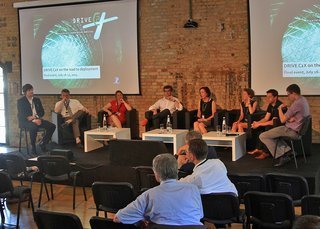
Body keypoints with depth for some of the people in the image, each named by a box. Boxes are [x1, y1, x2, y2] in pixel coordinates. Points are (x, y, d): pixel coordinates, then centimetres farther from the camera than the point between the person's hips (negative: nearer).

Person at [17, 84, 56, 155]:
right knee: (34, 127, -39)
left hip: (37, 120, 5)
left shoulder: (37, 100, 16)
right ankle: (33, 147, -21)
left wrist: (38, 118, -11)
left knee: (52, 126, -15)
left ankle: (43, 143, 0)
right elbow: (21, 114, -9)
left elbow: (42, 111, 11)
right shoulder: (20, 101, 0)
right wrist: (32, 119, -22)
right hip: (25, 121, -5)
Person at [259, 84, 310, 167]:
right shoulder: (303, 100, 7)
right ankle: (287, 150, 11)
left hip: (292, 131, -11)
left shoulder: (296, 103, -24)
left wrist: (280, 108, -3)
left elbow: (283, 120, -20)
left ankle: (281, 156, -5)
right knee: (271, 133, 28)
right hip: (297, 128, 11)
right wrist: (291, 118, 2)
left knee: (262, 136, -9)